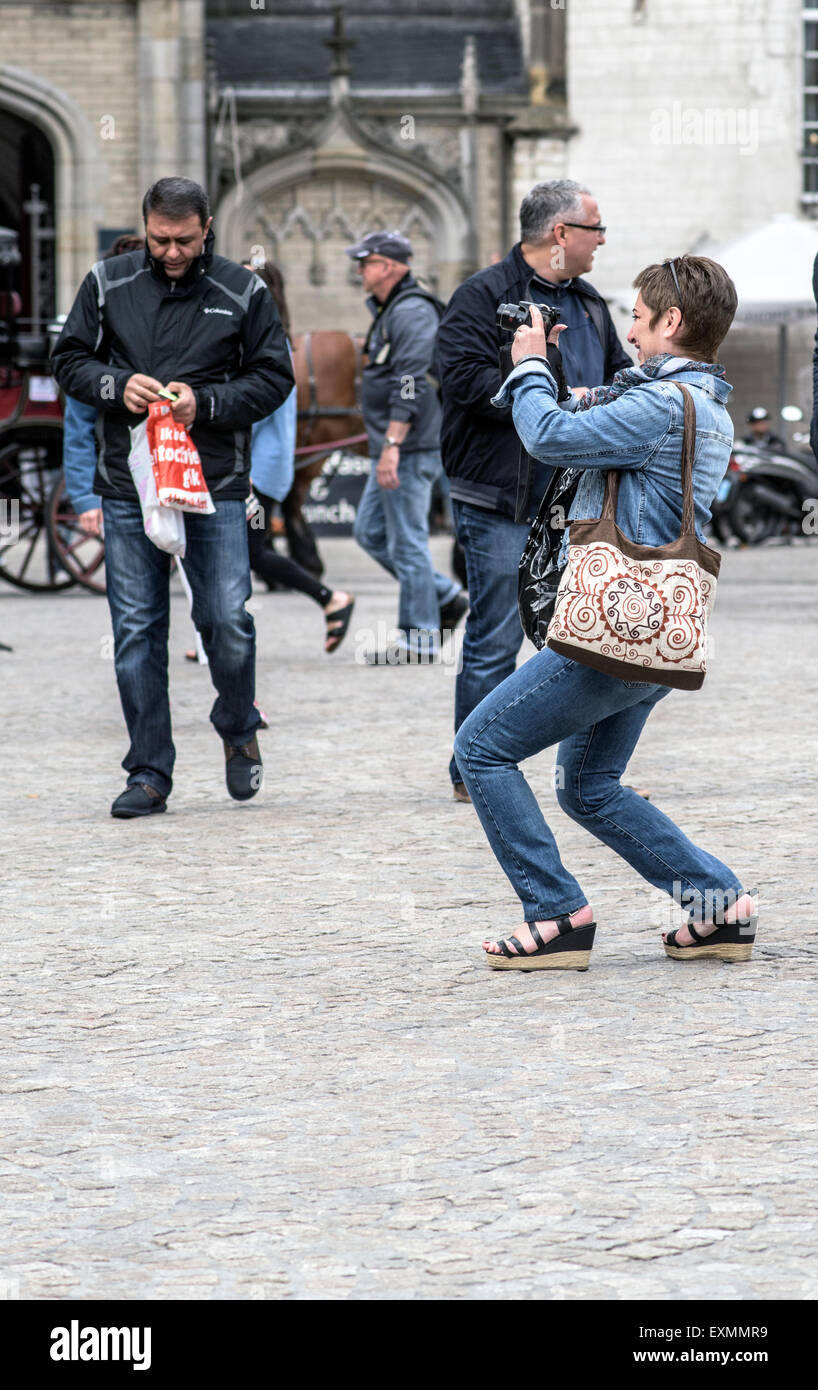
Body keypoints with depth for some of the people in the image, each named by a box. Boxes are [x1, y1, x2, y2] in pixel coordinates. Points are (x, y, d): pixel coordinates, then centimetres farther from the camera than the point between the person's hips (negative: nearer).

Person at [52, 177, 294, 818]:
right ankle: (149, 773, 9)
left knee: (226, 621, -8)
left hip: (216, 483, -1)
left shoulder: (243, 292, 1)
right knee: (137, 628, 1)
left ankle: (238, 729, 22)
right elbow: (71, 359, 10)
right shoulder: (108, 284, 5)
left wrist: (205, 402, -12)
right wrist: (117, 386, -10)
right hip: (128, 483, 2)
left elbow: (274, 378, 4)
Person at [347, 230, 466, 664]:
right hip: (394, 449, 11)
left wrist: (392, 445, -26)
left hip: (410, 449, -11)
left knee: (407, 541, -6)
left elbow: (410, 385, -23)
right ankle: (446, 597, 18)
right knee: (371, 532, 14)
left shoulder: (412, 312, -15)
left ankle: (419, 640, -1)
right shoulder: (388, 311, 18)